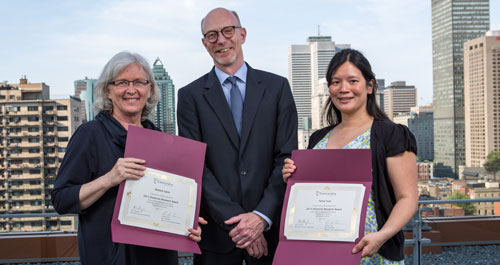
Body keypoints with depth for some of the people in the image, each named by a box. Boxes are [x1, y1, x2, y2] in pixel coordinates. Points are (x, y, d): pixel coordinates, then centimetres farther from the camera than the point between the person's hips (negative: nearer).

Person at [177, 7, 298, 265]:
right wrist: (235, 220, -13)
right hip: (216, 231, 0)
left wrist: (263, 216, -12)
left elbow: (287, 157, -2)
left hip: (270, 227, 1)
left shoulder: (277, 86, 3)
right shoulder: (191, 95, 2)